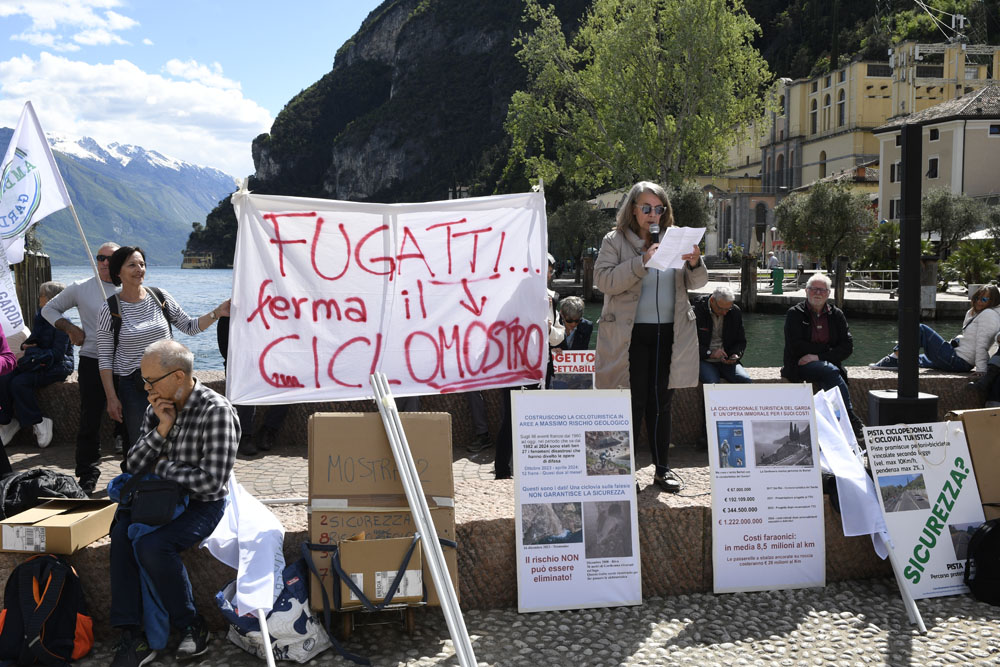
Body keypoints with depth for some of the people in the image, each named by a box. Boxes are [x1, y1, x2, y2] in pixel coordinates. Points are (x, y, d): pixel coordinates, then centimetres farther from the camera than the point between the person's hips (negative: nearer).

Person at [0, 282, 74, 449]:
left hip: (56, 367, -8)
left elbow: (57, 354, -18)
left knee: (19, 383, -27)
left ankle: (39, 423, -14)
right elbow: (33, 340, 24)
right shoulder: (39, 317, 12)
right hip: (38, 363, 8)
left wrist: (31, 351, -15)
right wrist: (26, 345, 0)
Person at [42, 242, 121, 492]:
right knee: (90, 421, 0)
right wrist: (70, 328, -1)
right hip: (92, 362, -1)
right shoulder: (80, 288, 3)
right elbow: (49, 309, 15)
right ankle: (87, 475, 11)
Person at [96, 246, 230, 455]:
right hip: (132, 387, -2)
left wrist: (216, 313, -6)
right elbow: (104, 359, -2)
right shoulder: (109, 310, -4)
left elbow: (190, 327, 11)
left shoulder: (161, 297, 3)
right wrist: (111, 398, -6)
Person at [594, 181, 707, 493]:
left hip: (670, 334, 4)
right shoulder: (615, 241, 1)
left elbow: (696, 283, 11)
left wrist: (695, 264, -12)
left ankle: (662, 468, 21)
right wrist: (642, 261, -22)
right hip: (631, 335, -4)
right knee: (633, 404, -3)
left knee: (661, 403, 11)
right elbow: (603, 279, -13)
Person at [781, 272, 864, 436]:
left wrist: (819, 356, -12)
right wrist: (828, 349, -6)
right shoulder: (794, 314, 4)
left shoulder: (836, 315, 13)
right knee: (831, 371, -33)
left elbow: (848, 346, 3)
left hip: (827, 363, 3)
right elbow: (795, 347, -7)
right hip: (800, 366, -2)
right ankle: (850, 416, -35)